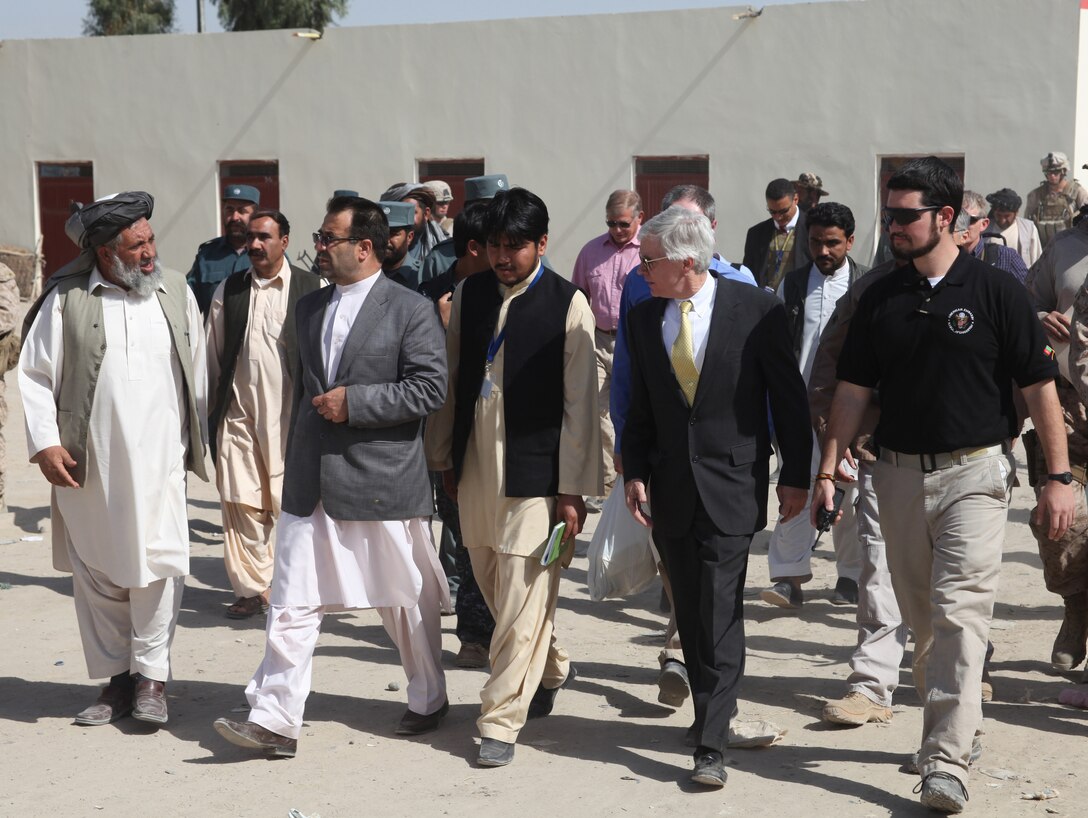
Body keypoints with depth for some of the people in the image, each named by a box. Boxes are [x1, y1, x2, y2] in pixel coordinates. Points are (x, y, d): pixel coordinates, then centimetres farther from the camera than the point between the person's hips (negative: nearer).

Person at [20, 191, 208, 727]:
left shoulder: (176, 292, 6)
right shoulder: (67, 299, -2)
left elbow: (198, 374, 13)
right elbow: (35, 375, 1)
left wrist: (200, 441, 13)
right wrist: (44, 443, -6)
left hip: (159, 460, 1)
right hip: (87, 466, 0)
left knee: (158, 565, -6)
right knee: (98, 573, 8)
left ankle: (151, 674, 10)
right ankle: (116, 679, 21)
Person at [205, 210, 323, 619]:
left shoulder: (312, 288, -1)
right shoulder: (228, 291, 10)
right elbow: (212, 355, 13)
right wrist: (211, 409, 10)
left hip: (289, 414, -3)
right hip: (238, 413, 3)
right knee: (240, 504, 2)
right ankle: (249, 588, 11)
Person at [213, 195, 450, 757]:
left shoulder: (411, 310, -6)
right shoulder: (309, 307, 13)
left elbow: (429, 389, -14)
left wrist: (353, 402, -17)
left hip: (382, 481, -5)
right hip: (312, 484, 5)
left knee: (406, 601, 10)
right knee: (291, 603, -1)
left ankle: (428, 701, 30)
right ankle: (275, 720, 1)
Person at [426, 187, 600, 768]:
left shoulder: (568, 305, -8)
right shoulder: (470, 293, 7)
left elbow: (579, 403, -8)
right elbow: (452, 379, 13)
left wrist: (572, 490, -10)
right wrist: (444, 458, 13)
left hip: (534, 474, -6)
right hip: (476, 468, 6)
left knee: (522, 601, -5)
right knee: (495, 588, 16)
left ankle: (501, 721, 4)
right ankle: (550, 668, 40)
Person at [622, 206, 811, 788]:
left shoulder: (757, 309, -7)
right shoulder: (643, 319, 6)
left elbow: (788, 397, -2)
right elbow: (639, 407, 13)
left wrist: (795, 475, -2)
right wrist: (635, 473, 3)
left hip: (730, 483, -5)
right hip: (670, 488, 5)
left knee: (719, 616, -9)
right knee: (691, 616, 10)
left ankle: (710, 745, -6)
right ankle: (713, 713, 26)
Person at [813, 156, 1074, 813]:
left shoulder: (997, 291, -5)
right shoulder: (881, 299, 6)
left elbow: (1039, 387, -4)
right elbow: (853, 390, 9)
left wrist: (1059, 476, -7)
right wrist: (828, 470, 4)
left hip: (975, 473, -5)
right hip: (899, 472, 5)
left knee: (959, 613, -12)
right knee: (922, 617, 13)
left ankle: (946, 764, -12)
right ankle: (960, 724, 31)